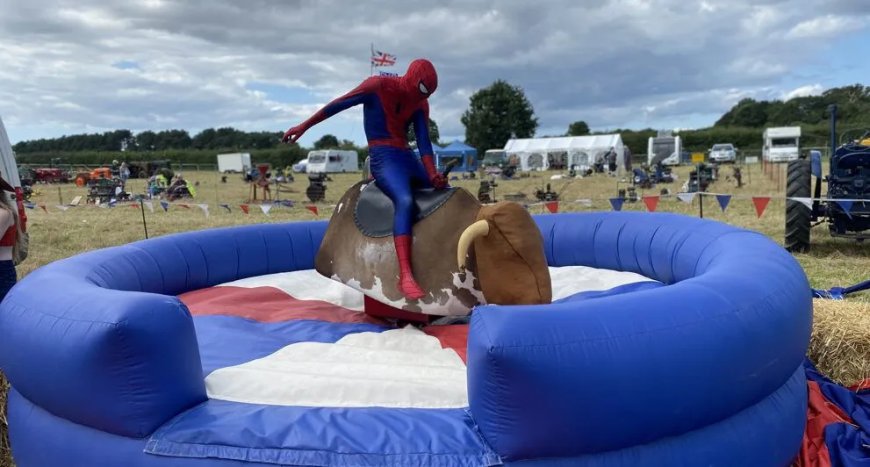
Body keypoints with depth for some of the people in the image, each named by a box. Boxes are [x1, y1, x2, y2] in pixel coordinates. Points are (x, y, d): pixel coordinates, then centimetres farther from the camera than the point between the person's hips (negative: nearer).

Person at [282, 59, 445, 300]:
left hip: (408, 157, 7)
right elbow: (339, 104, -2)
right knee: (405, 200, -34)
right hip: (383, 157, -7)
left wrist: (433, 176, -13)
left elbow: (424, 143, 3)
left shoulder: (421, 105, 8)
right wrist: (304, 126, 2)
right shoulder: (378, 85, -7)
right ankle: (405, 276, -42)